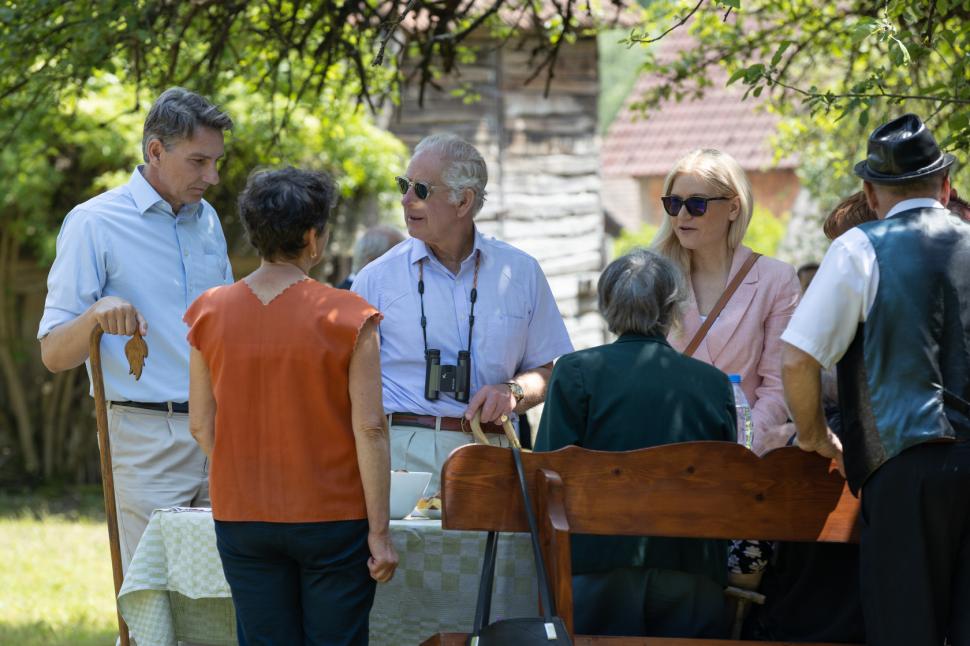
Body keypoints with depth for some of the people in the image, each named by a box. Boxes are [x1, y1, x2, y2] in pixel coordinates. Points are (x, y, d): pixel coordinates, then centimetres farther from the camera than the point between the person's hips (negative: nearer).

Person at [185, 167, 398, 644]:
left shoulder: (211, 313, 0)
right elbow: (369, 428, -11)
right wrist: (379, 530, -7)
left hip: (241, 517, 3)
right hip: (333, 517, -3)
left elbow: (201, 425, 4)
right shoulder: (347, 317, -10)